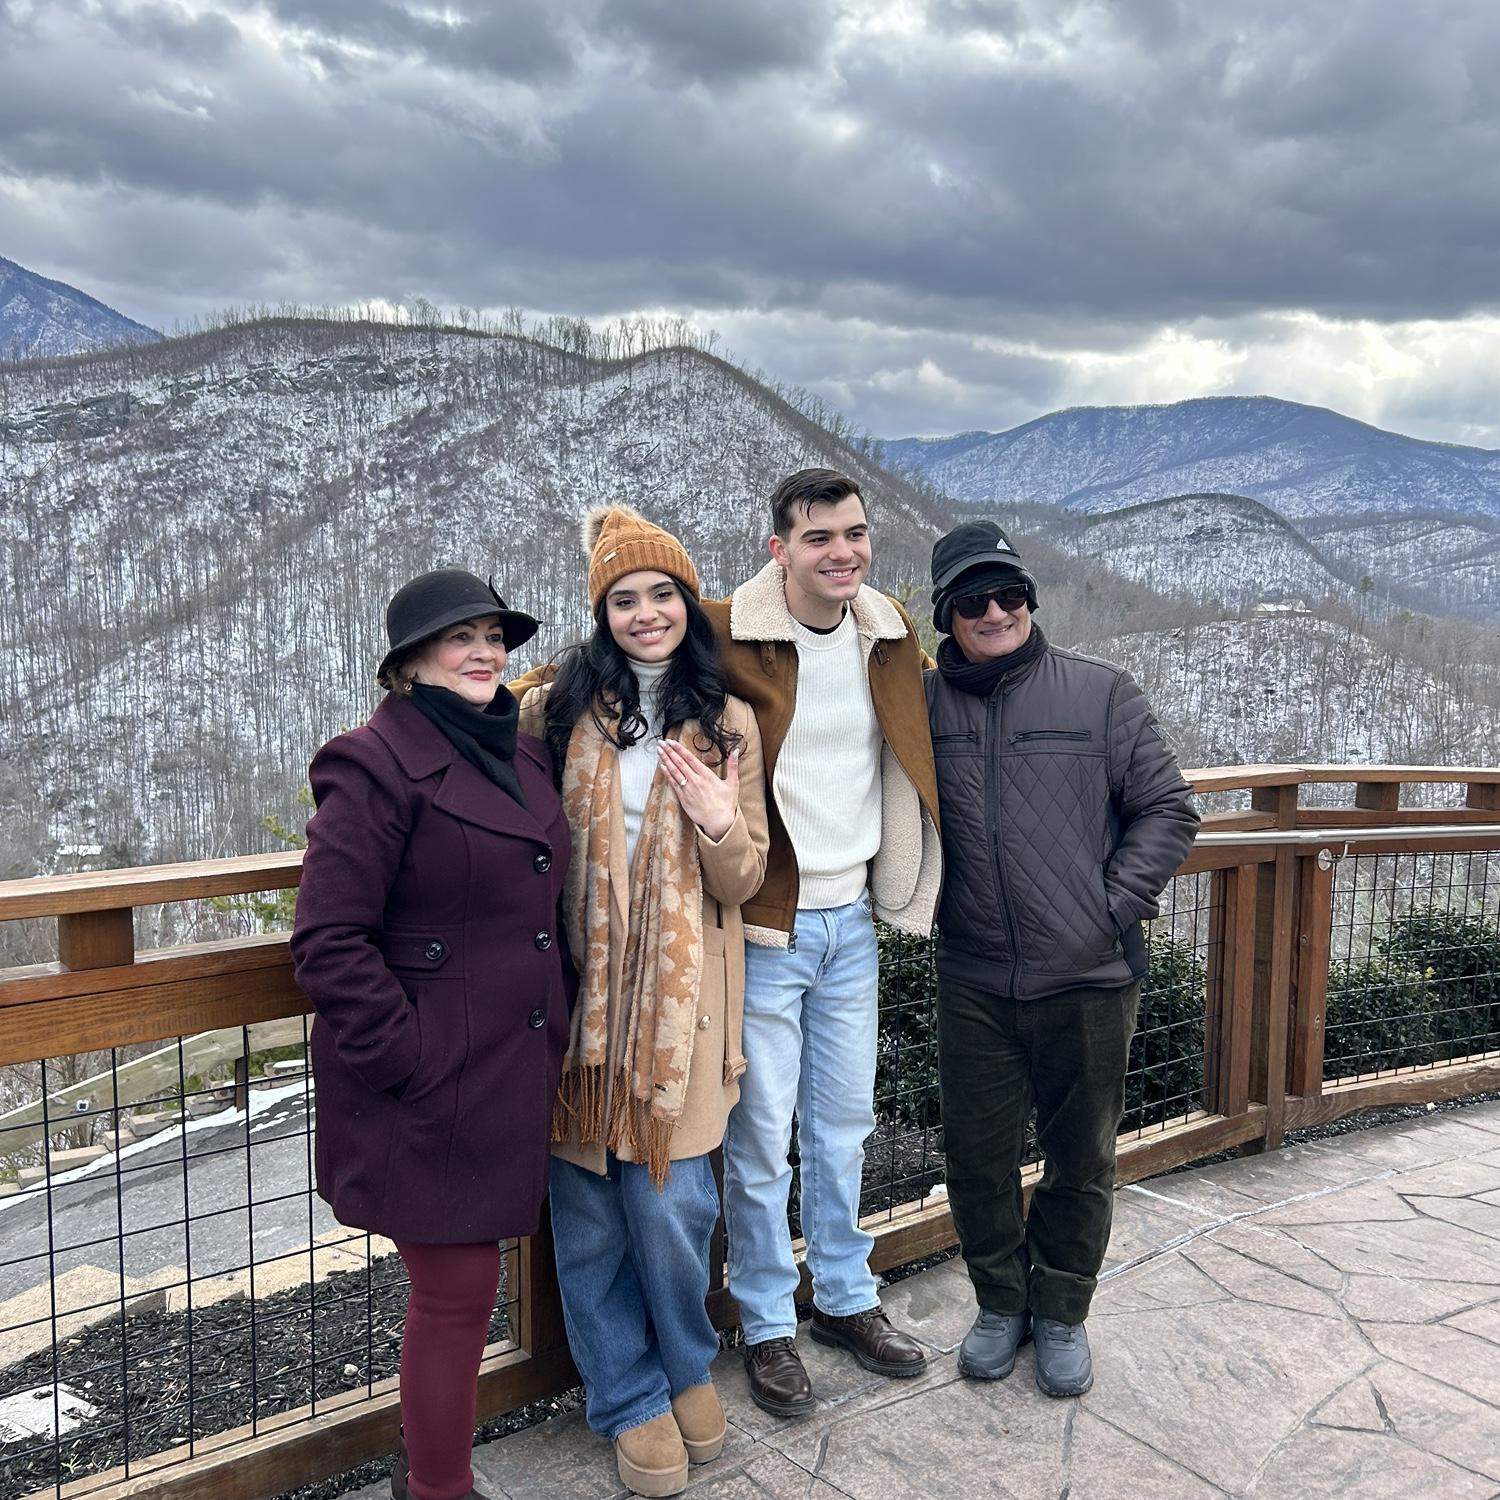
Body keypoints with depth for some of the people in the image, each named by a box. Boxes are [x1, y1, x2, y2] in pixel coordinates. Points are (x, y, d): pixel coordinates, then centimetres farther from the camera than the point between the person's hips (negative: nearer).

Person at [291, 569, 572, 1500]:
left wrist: (557, 1037, 14)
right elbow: (330, 941, -17)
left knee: (461, 1283, 18)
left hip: (514, 1075, 7)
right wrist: (408, 1058, -17)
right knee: (460, 1292, 3)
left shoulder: (523, 757, 11)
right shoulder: (376, 765, -14)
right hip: (431, 1088, -7)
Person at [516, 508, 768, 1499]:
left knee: (671, 1203, 0)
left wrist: (722, 825, -16)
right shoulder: (557, 711, 3)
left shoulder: (727, 725, 5)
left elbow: (743, 882, 5)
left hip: (678, 997, 0)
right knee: (589, 1209, 8)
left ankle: (687, 1367, 31)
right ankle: (630, 1398, 30)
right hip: (578, 990, 1)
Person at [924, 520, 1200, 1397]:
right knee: (977, 1153, 11)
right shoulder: (924, 704, 2)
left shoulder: (1100, 693, -2)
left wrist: (1115, 907, -7)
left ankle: (1062, 1311, 33)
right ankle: (1001, 1302, 33)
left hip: (1090, 978, -1)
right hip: (975, 983, 2)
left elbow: (1168, 809, 0)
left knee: (1082, 1157, 12)